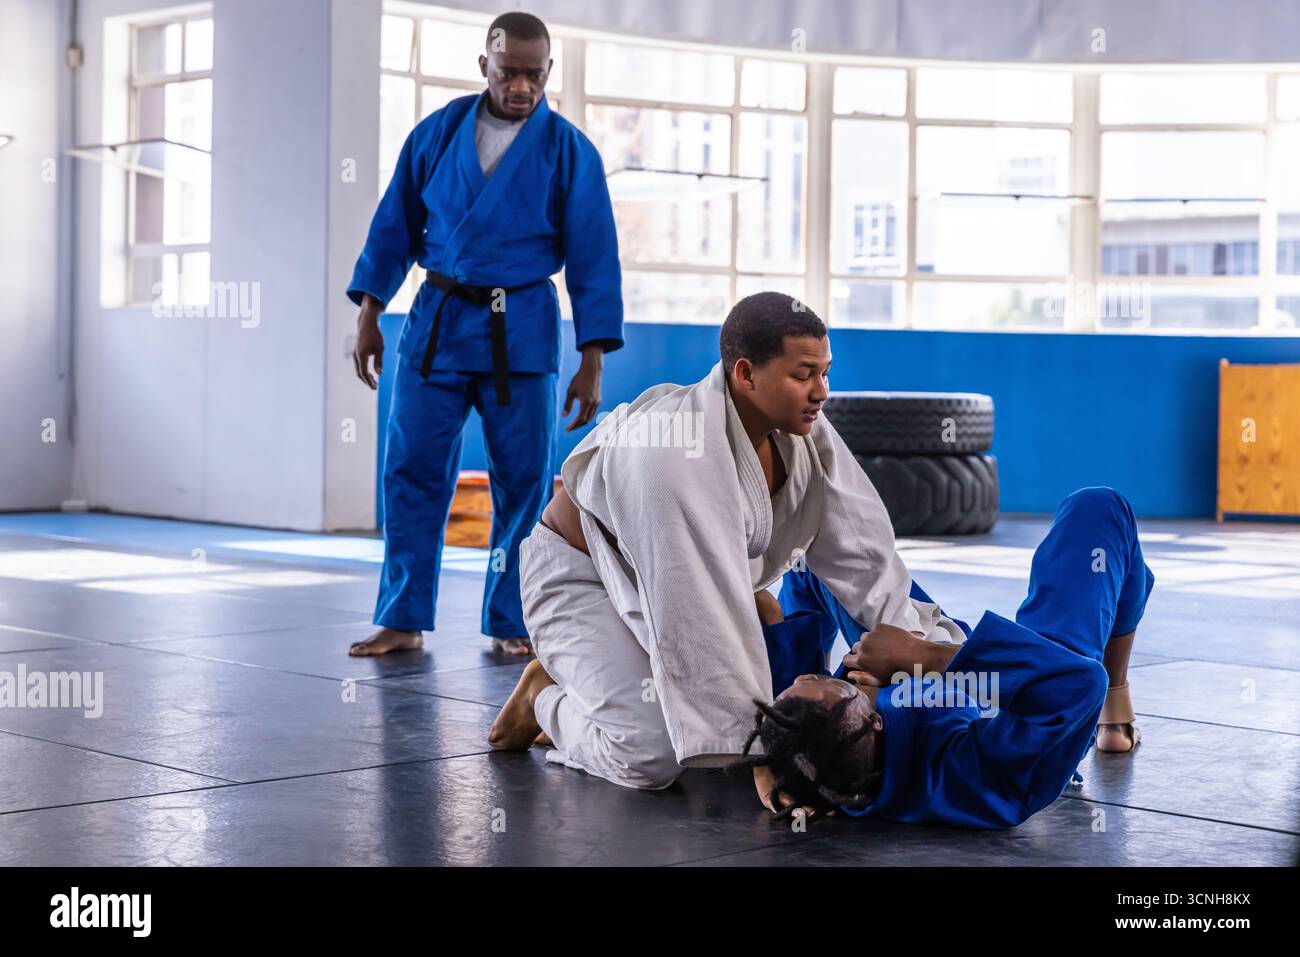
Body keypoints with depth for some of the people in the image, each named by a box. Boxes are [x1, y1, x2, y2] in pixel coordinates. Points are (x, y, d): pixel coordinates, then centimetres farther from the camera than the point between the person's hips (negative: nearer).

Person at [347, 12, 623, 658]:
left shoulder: (569, 152, -2)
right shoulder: (438, 133, 3)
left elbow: (595, 261, -2)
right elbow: (395, 224, 10)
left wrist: (592, 363, -6)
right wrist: (369, 314, 7)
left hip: (521, 332, -1)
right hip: (437, 320, 2)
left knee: (524, 482, 1)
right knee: (411, 472, 0)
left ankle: (511, 624, 15)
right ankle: (403, 621, 10)